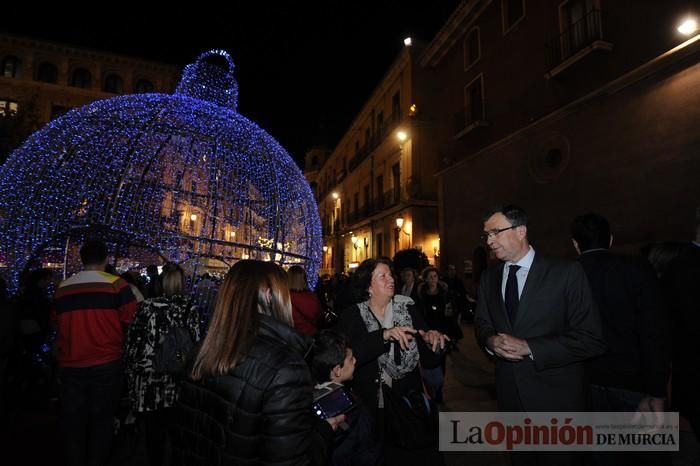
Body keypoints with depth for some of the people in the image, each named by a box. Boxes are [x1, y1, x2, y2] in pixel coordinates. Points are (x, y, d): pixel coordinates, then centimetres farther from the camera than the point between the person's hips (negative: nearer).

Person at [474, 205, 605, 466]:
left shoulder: (566, 273, -13)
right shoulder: (488, 278, 4)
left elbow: (591, 339, -16)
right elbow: (482, 324, 10)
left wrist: (529, 347, -23)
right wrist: (491, 341, -13)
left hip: (556, 397, -4)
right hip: (510, 394, 5)